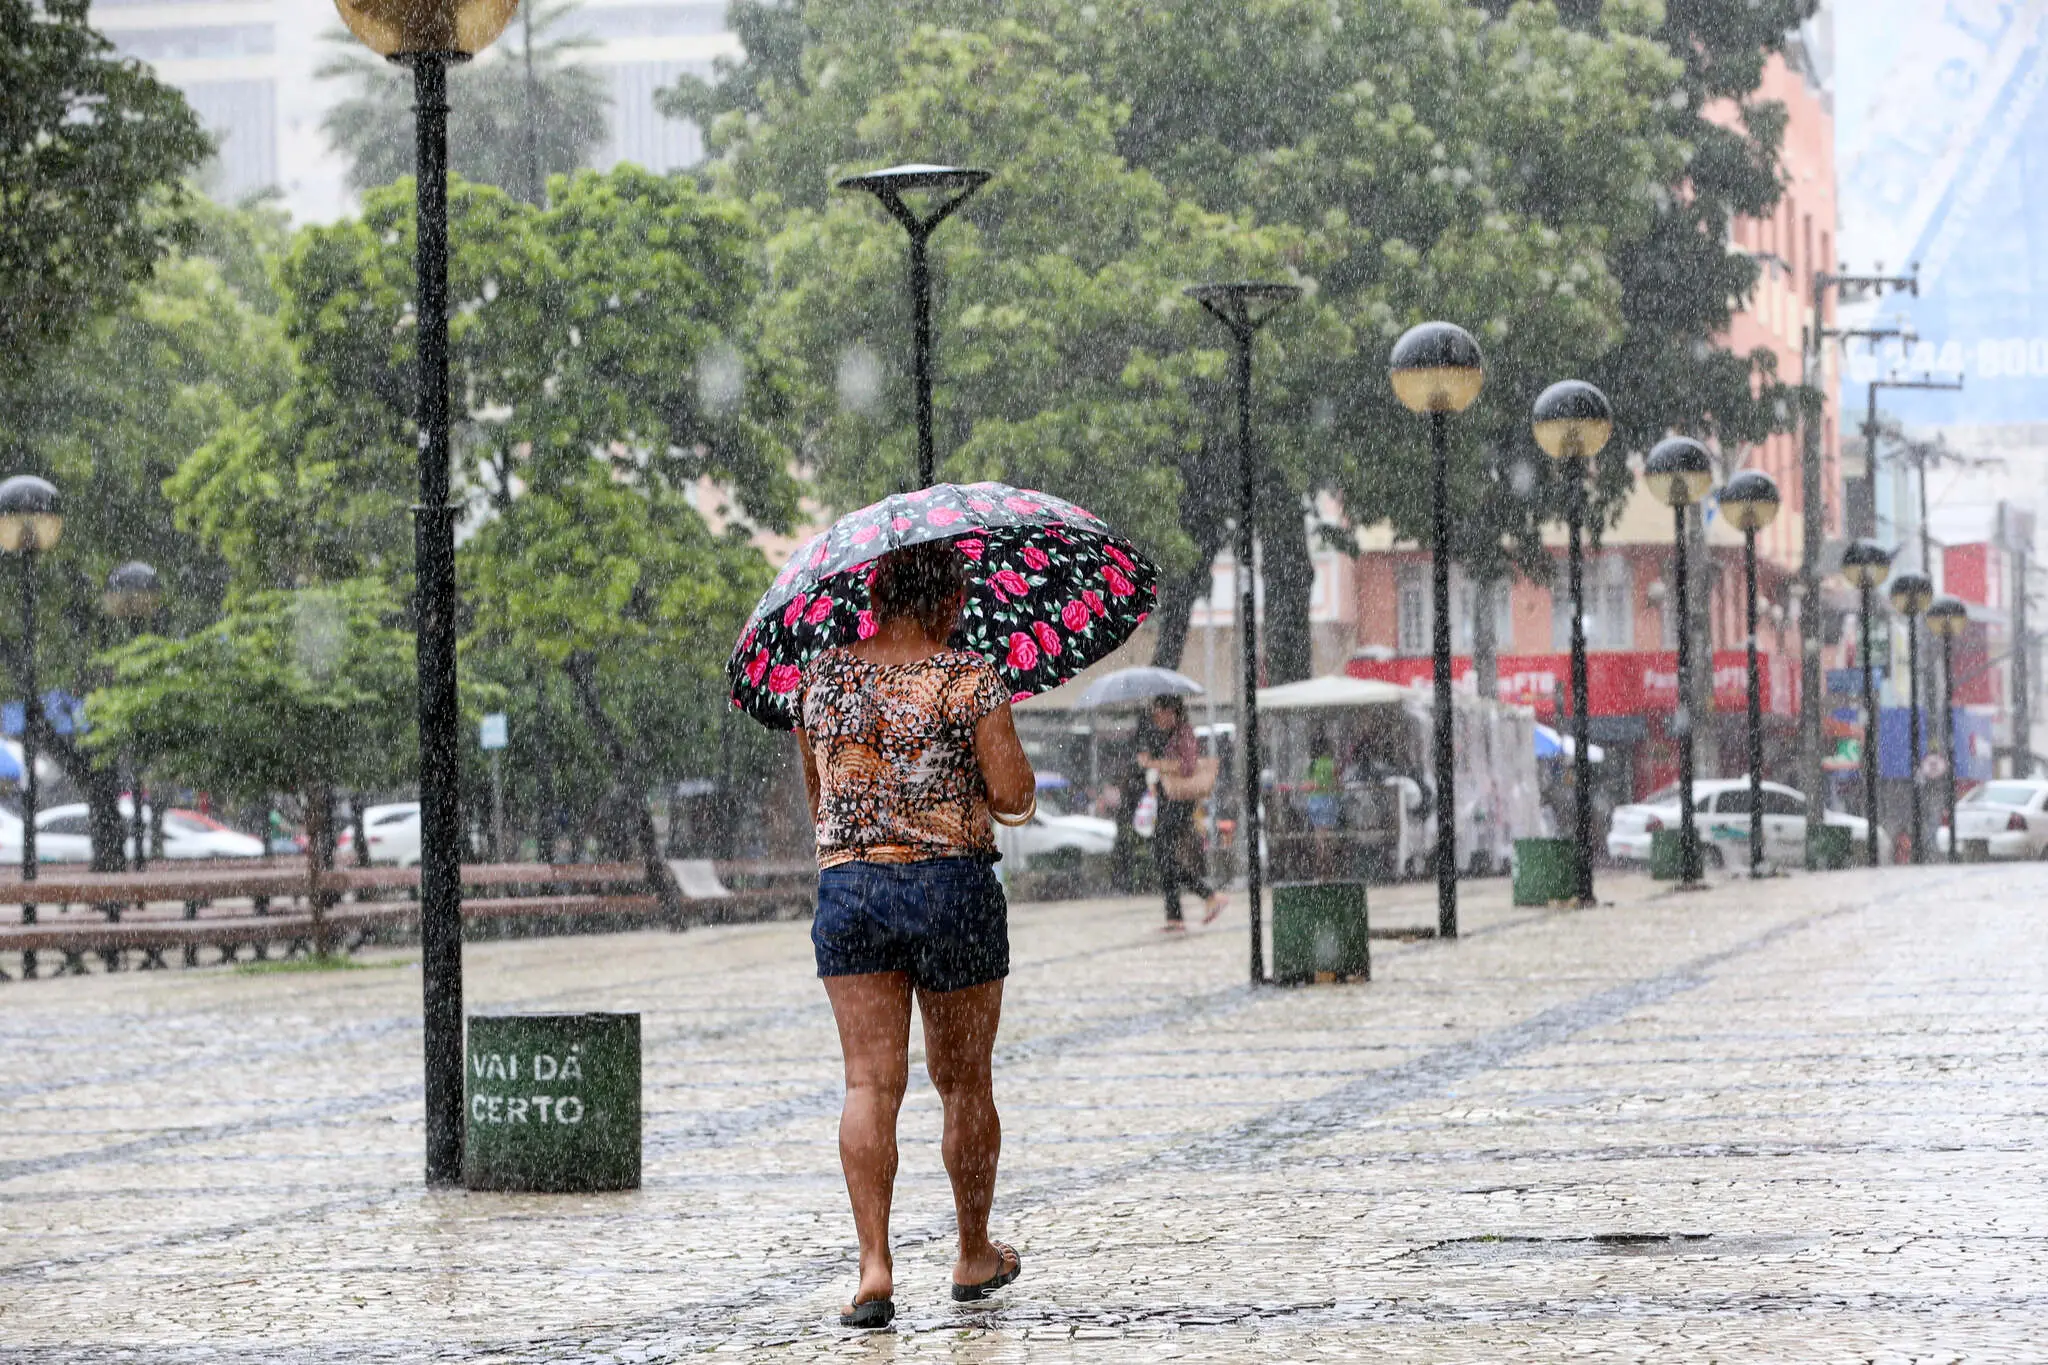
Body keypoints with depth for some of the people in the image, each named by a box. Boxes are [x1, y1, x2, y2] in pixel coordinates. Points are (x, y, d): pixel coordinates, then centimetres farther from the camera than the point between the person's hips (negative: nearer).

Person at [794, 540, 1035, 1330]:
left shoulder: (823, 678, 6)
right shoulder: (968, 679, -6)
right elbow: (1015, 797, -9)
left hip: (847, 887, 2)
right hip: (954, 884, -2)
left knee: (871, 1081, -3)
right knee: (963, 1082, 13)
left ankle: (874, 1265, -16)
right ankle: (974, 1256, 27)